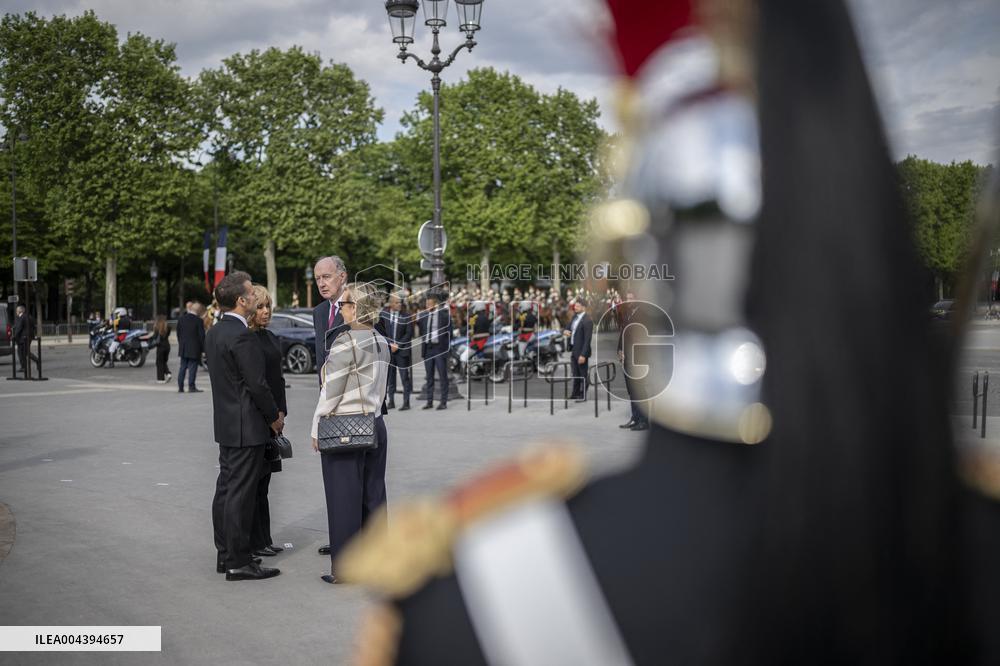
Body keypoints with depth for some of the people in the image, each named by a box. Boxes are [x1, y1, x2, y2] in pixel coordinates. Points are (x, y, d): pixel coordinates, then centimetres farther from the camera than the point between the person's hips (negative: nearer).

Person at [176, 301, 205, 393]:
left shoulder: (181, 319, 4)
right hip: (194, 349, -5)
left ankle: (180, 387, 11)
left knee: (182, 367, 11)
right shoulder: (198, 320, -13)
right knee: (192, 368, -1)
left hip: (183, 348, 5)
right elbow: (201, 336, -11)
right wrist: (203, 349, -5)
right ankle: (191, 387, -1)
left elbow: (178, 333, 12)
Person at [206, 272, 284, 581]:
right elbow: (257, 384, -20)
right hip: (247, 426, -10)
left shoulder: (215, 332, 10)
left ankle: (225, 555, 22)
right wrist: (275, 416, -5)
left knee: (226, 490, 14)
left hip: (226, 423, 10)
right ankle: (238, 562, 1)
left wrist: (269, 412, 16)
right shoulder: (242, 336, -19)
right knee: (240, 494, -4)